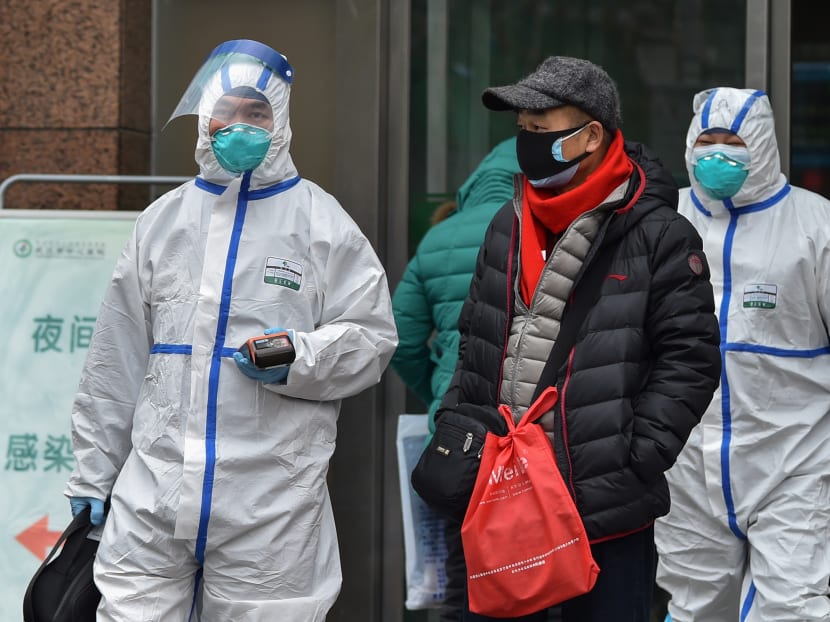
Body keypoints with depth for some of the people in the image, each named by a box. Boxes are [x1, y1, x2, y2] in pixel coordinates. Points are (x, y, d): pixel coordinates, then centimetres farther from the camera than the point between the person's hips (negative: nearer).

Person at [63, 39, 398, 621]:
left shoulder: (323, 222, 4)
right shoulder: (164, 219, 14)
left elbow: (370, 341, 3)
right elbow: (116, 361, 16)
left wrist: (297, 359, -16)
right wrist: (91, 476, 14)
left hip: (272, 506, -3)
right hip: (152, 493, 3)